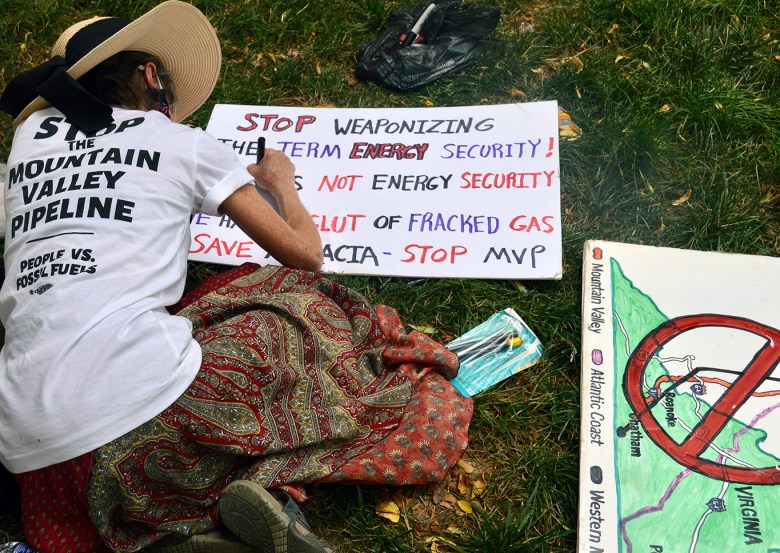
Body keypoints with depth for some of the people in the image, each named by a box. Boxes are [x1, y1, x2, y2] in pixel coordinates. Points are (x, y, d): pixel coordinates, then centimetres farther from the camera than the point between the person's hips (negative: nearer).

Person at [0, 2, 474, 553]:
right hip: (142, 388, -4)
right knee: (302, 305, 16)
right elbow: (304, 252, 10)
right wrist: (281, 182, 32)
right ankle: (268, 484, -8)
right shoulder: (186, 144, 8)